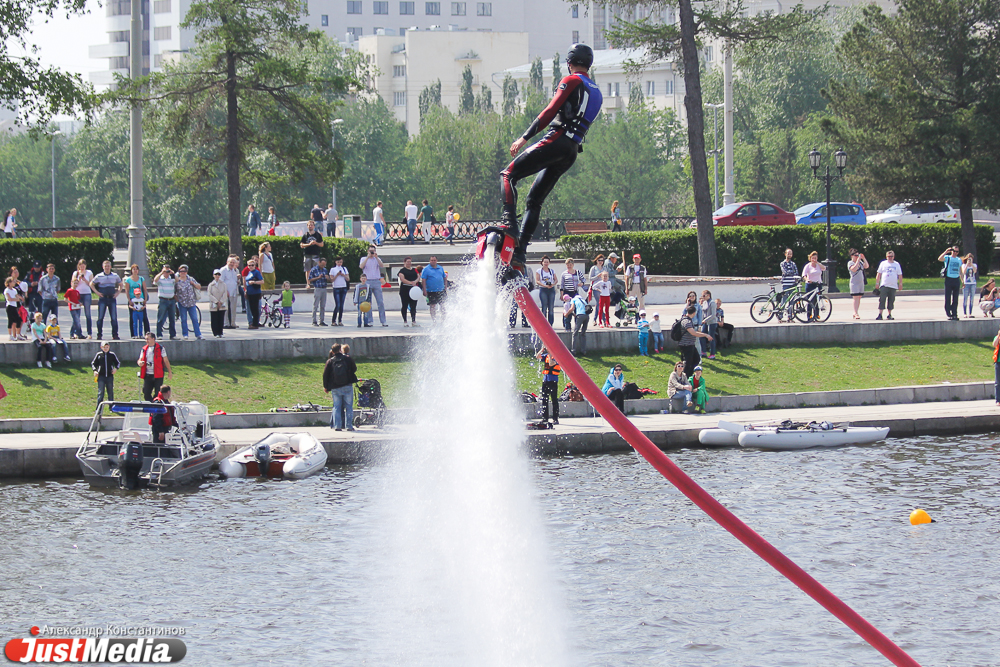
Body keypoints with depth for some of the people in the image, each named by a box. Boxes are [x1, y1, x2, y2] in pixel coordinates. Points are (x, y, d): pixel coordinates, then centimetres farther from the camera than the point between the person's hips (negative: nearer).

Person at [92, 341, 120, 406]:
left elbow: (118, 363, 13)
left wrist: (116, 368, -7)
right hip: (101, 376, -1)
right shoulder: (98, 355, 2)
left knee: (110, 392, 10)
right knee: (100, 393, -7)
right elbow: (93, 363, 12)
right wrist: (95, 370, -6)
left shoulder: (112, 355, 3)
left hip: (110, 376, 1)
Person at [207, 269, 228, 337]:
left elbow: (225, 294, 1)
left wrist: (221, 302, -10)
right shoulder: (211, 285, 4)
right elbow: (210, 295, -3)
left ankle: (220, 333, 8)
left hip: (222, 305, 1)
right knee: (214, 320, -2)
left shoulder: (223, 284, 8)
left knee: (221, 320, 1)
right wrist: (216, 302, -12)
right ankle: (216, 333, 2)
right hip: (213, 305, -1)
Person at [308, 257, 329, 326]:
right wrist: (318, 277, -16)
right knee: (315, 306, -6)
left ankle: (321, 321, 11)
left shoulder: (325, 270, 13)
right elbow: (310, 280, -5)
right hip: (317, 289, -6)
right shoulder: (313, 270, -4)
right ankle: (314, 321, -4)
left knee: (323, 306, 6)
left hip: (324, 289, 6)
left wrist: (327, 277, -3)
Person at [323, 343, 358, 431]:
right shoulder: (347, 358, -3)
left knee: (337, 407, 7)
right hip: (347, 386, -1)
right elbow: (354, 369, 9)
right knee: (349, 407, 5)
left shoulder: (330, 361, -1)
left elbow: (325, 374, 3)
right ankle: (349, 425, 2)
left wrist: (325, 387, 14)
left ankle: (337, 425, 1)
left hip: (335, 388, 1)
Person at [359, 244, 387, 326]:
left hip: (377, 282, 0)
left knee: (380, 302, -5)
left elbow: (382, 266, -5)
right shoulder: (364, 259, 11)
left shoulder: (377, 259, 14)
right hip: (367, 282, 0)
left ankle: (383, 321, -4)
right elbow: (361, 266, -8)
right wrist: (368, 257, -13)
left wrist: (376, 257, -15)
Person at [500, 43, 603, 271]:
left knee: (509, 175, -6)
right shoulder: (597, 93, 23)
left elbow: (551, 111, -12)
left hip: (556, 140, -8)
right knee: (534, 200, 11)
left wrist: (524, 137, -14)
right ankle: (520, 254, 4)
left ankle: (510, 222, -27)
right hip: (573, 152, 8)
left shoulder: (571, 81, -2)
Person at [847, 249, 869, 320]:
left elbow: (866, 266, 6)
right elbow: (854, 269, -22)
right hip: (854, 283, -7)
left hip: (861, 282, 7)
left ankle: (855, 313, 11)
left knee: (859, 298, 6)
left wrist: (863, 258, -3)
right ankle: (856, 313, -17)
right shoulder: (850, 263, -5)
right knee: (856, 298, -13)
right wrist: (858, 260, -21)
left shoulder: (860, 262, 14)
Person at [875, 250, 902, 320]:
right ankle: (880, 314, -12)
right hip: (884, 285, -2)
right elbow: (878, 274, 8)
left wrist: (900, 284, 5)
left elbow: (900, 275, 12)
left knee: (891, 301, 6)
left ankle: (890, 315, 15)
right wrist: (877, 283, 2)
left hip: (893, 286, 2)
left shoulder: (896, 264, 11)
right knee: (882, 300, -12)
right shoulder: (883, 264, 7)